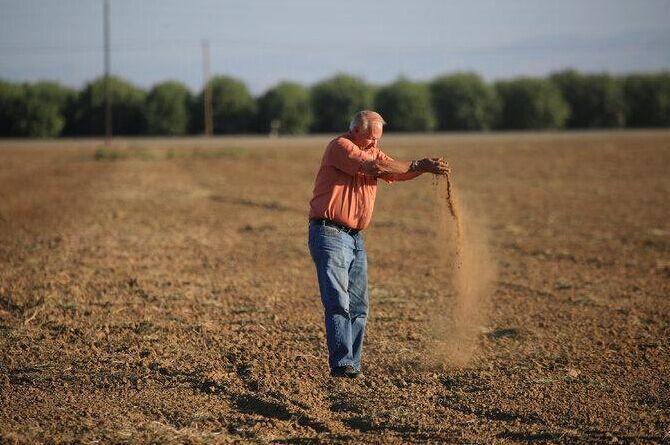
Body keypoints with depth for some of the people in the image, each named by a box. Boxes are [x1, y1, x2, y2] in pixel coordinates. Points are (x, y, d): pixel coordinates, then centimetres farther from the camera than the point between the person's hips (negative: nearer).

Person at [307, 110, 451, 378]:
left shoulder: (373, 151, 16)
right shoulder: (340, 146, -10)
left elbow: (397, 172, 4)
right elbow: (376, 168, -21)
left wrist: (425, 168, -15)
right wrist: (419, 165, -18)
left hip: (356, 238, 9)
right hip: (329, 233, -9)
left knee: (358, 307, 6)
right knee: (338, 303, -15)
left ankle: (352, 365, 9)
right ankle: (341, 364, -17)